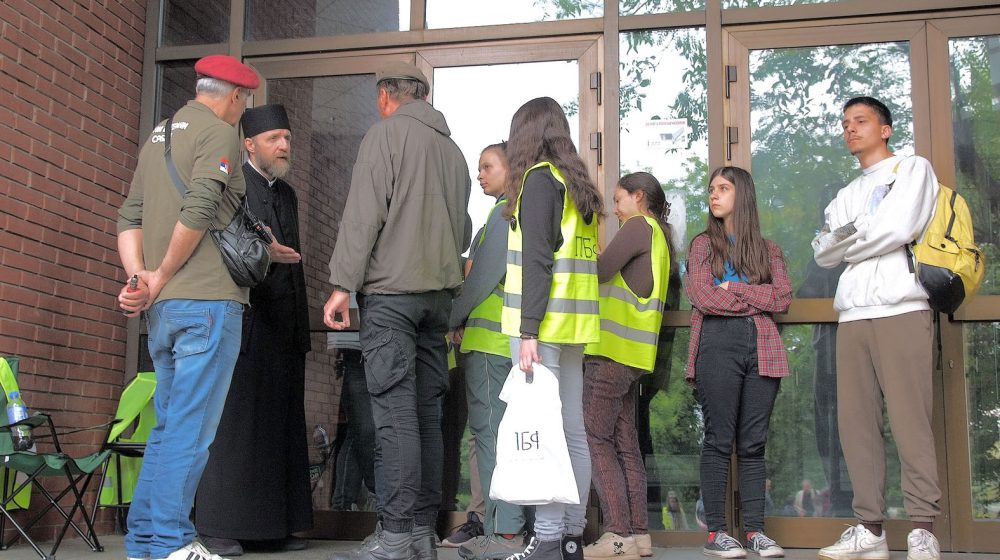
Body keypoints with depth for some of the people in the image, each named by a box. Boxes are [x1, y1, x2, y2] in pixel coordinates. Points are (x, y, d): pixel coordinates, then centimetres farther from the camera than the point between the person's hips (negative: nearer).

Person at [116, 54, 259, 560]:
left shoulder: (159, 135, 21)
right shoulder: (219, 132, -5)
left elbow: (129, 217, 13)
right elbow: (197, 211, -18)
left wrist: (139, 276, 1)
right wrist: (162, 277, -9)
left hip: (164, 307, 8)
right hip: (207, 298, -8)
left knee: (170, 425, 14)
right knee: (190, 428, -5)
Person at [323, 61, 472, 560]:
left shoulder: (385, 134, -1)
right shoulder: (452, 149, 19)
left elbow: (364, 214, -10)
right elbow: (463, 230, 20)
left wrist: (343, 284, -11)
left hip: (391, 289, -7)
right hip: (439, 293, 7)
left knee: (395, 412, -9)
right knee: (426, 412, 7)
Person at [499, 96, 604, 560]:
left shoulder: (539, 178, -5)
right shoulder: (579, 185, 19)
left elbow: (538, 260, -14)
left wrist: (528, 331, -17)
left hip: (544, 323, -8)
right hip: (573, 327, 8)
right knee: (571, 431, 7)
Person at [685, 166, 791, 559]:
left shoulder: (767, 249, 18)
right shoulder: (703, 244, 12)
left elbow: (783, 298, 2)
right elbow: (702, 297, -4)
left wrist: (734, 289, -5)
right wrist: (757, 299, 1)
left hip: (761, 349, 2)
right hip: (717, 346, -2)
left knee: (754, 442, 3)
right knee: (719, 439, -3)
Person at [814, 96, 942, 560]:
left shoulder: (913, 169, 8)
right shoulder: (845, 196, 26)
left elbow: (899, 228, -9)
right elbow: (822, 253, 12)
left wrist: (847, 241, 3)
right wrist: (861, 234, -4)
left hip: (901, 310, -6)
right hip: (852, 315, 6)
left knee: (909, 421, -10)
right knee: (856, 422, 0)